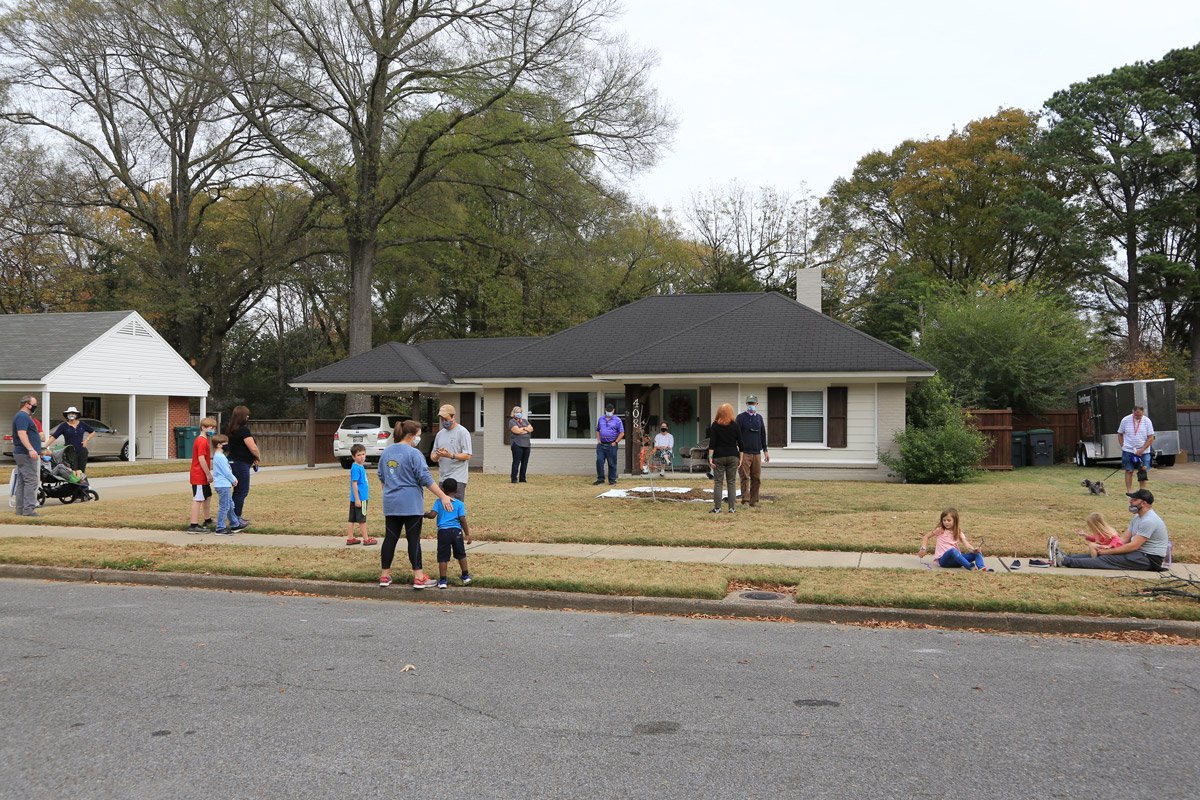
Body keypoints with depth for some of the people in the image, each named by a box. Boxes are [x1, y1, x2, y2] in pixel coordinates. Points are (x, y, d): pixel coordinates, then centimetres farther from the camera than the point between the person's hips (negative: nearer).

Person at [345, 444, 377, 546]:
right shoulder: (356, 468, -17)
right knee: (362, 519, 1)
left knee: (351, 519, 12)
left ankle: (350, 538, 18)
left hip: (361, 498, 9)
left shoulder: (361, 467, 11)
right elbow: (354, 484, -20)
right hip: (359, 498, -9)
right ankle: (366, 539, 9)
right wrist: (357, 499, -21)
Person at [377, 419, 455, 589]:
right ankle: (419, 577, -1)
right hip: (411, 504, -6)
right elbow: (425, 478, -15)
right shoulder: (413, 454, -12)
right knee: (413, 539, -2)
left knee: (390, 538, 10)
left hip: (390, 504, 6)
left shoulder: (386, 452, 10)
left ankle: (385, 575, 15)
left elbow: (381, 477, 20)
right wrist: (443, 497, -13)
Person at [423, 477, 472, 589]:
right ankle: (466, 576, 25)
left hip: (443, 531, -1)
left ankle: (442, 580, 3)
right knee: (461, 555, 17)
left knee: (443, 557, 4)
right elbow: (462, 520, -4)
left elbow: (432, 515, -8)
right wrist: (467, 534, 2)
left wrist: (425, 514, 14)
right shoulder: (460, 503, 1)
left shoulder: (439, 502, 1)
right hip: (456, 531, 1)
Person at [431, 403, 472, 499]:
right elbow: (432, 456, 14)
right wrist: (437, 455, -11)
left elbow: (467, 455, -11)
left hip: (458, 479, -7)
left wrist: (451, 455, -26)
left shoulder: (463, 432, -5)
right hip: (443, 478, 7)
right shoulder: (440, 434, 14)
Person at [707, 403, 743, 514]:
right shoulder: (735, 425, 3)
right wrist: (740, 458, 10)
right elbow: (740, 443, 3)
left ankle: (717, 507, -2)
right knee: (732, 482, 5)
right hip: (733, 457, 1)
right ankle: (732, 508, 4)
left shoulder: (715, 425, 0)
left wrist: (710, 458, -5)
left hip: (718, 457, -1)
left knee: (717, 482, 1)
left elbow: (712, 443, -5)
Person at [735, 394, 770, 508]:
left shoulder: (759, 418, 15)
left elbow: (763, 435, 21)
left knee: (756, 478, 4)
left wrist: (765, 451, 18)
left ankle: (754, 502, 9)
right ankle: (745, 500, -9)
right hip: (744, 453, -4)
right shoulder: (741, 417, 1)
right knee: (745, 477, -9)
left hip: (757, 453, 4)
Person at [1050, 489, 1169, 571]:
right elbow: (1125, 539, 11)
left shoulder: (1149, 521, -20)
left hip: (1150, 558, -10)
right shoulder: (1137, 517, 14)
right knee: (1099, 553, -3)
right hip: (1139, 553, 10)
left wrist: (1108, 551, -20)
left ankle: (1064, 561, -31)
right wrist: (1108, 547, -6)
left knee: (1107, 559, -22)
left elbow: (1134, 545, -24)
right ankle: (1064, 558, -12)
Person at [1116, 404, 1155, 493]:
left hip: (1143, 451, 1)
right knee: (1129, 471, -1)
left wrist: (1142, 450, -12)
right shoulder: (1125, 420, -2)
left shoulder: (1147, 421, -3)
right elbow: (1120, 434, 9)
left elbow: (1151, 438, -3)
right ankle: (1129, 490, 5)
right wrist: (1123, 446, -2)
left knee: (1143, 471, 1)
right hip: (1128, 451, 0)